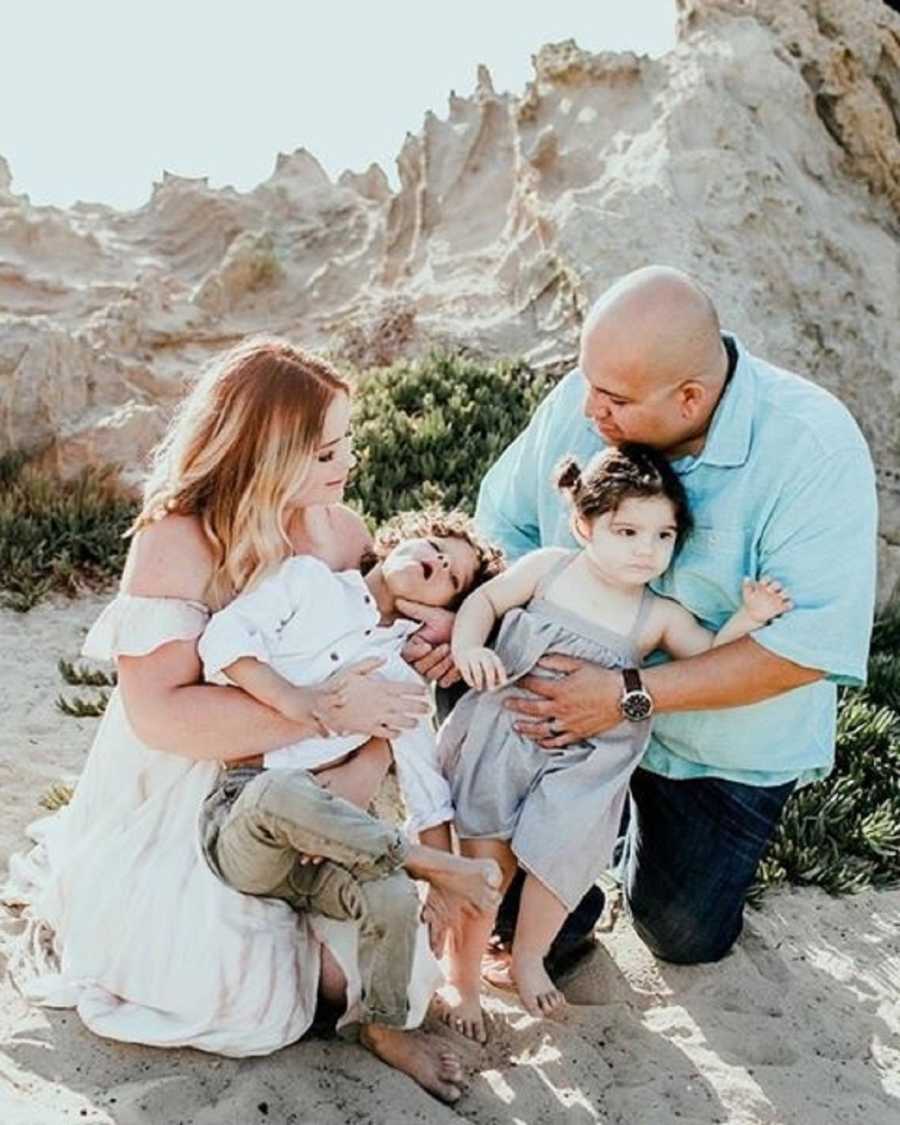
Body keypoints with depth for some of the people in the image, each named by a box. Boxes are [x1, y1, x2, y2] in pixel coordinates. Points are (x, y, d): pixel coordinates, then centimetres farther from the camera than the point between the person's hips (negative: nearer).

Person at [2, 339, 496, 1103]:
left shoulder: (340, 532, -6)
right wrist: (325, 713, -34)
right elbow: (160, 713, -32)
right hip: (178, 808, -4)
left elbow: (386, 694, -5)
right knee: (250, 1009, -9)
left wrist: (345, 793, -24)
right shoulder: (178, 542, -22)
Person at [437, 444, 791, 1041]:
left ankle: (529, 958, 32)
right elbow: (485, 598, 3)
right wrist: (468, 646, -15)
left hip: (579, 766, 1)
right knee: (483, 870, 3)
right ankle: (463, 982, 26)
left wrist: (748, 618, -17)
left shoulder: (658, 616, -4)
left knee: (557, 867, -2)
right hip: (500, 744, -1)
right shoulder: (547, 568, -5)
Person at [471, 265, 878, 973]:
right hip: (570, 686, 3)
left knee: (684, 936, 4)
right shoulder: (583, 399, -17)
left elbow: (813, 643, -32)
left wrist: (629, 697, -34)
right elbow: (504, 527, -4)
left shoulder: (816, 448, -29)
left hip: (724, 745, -2)